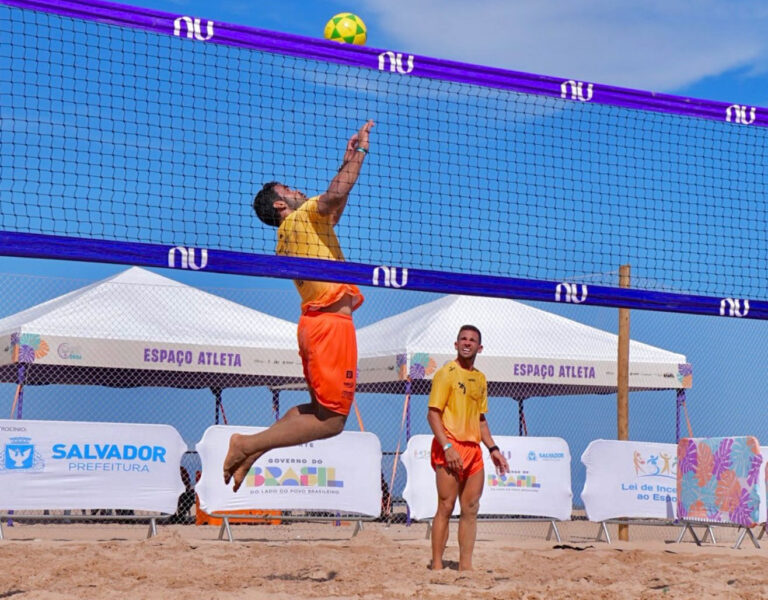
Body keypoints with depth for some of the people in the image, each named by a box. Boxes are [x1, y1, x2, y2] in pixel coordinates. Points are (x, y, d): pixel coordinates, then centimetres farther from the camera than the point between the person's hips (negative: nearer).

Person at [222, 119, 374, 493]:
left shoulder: (289, 233, 21)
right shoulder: (302, 216, -3)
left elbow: (335, 207, 33)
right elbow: (335, 195, -24)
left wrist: (347, 161, 29)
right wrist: (360, 151, -12)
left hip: (315, 321, 10)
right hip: (332, 321, -10)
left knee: (320, 410, 17)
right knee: (331, 421, -8)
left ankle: (251, 450, 10)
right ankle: (248, 445, -11)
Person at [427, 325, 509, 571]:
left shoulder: (480, 378, 17)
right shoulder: (446, 373, -4)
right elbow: (433, 413, -11)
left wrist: (492, 448, 15)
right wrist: (447, 447, -20)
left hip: (473, 448, 7)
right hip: (450, 447, -7)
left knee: (471, 508, 6)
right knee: (446, 507, -7)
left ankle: (465, 565, 11)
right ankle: (436, 566, -4)